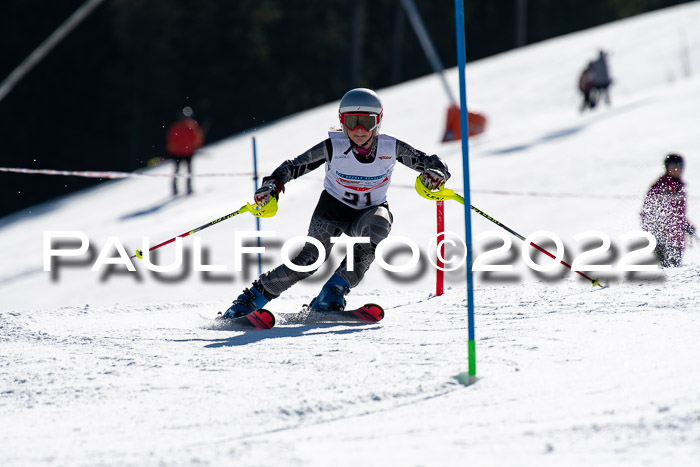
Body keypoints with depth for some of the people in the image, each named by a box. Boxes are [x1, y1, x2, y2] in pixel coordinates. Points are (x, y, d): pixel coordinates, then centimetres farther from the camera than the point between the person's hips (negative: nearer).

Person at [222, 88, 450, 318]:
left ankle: (333, 293, -27)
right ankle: (252, 297, -5)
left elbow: (428, 162, -11)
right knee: (310, 257, -22)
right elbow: (294, 166, -15)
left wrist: (434, 173, -34)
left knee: (378, 225, -34)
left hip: (369, 211, 1)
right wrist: (273, 184, -32)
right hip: (333, 208, -1)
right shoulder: (333, 147, -20)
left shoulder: (391, 148, -17)